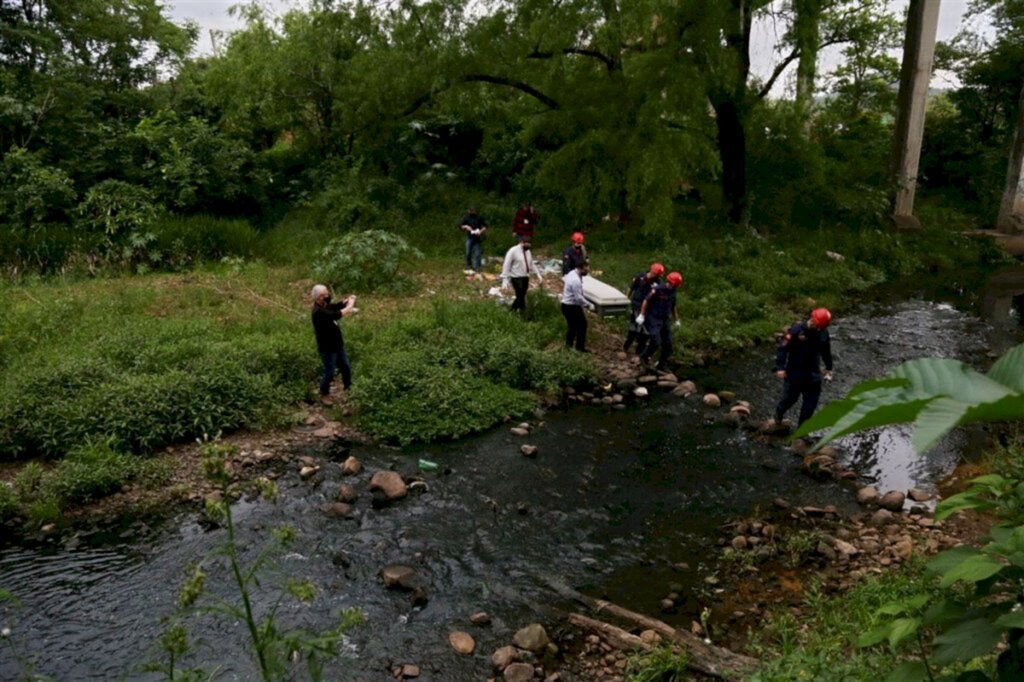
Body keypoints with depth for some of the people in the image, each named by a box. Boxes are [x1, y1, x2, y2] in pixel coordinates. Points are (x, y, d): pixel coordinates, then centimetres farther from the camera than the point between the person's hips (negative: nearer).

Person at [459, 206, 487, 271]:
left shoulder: (479, 217, 1)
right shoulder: (466, 217, 4)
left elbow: (485, 226, 6)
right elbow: (460, 225, 5)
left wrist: (481, 231, -12)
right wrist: (466, 227, -12)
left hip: (477, 238, -1)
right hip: (469, 237, 1)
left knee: (477, 253, -4)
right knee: (468, 253, 2)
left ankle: (477, 267, 2)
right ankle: (468, 266, 16)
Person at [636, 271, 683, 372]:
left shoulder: (672, 292, 8)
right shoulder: (657, 290, -15)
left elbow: (673, 307, 22)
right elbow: (646, 301, -13)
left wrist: (676, 320, 27)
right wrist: (642, 315, -18)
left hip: (664, 321, 7)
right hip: (653, 319, -7)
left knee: (668, 344, 3)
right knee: (656, 342, -19)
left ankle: (662, 365, 16)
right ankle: (644, 357, 6)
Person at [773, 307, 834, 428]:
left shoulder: (823, 333, 1)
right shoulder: (796, 330, -15)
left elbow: (826, 351, 17)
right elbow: (783, 348, -15)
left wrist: (828, 368, 19)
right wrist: (780, 367, -21)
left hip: (813, 373, 5)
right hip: (794, 372, -5)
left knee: (811, 401, 4)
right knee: (790, 397, 2)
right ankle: (779, 412, 36)